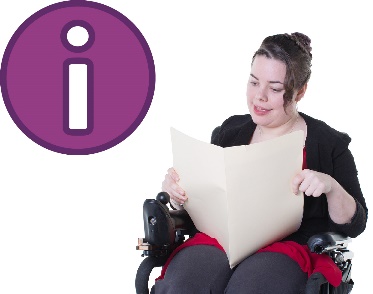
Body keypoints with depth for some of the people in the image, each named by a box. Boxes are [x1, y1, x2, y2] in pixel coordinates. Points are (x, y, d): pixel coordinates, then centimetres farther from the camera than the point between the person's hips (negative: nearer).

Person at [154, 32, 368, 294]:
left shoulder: (330, 144, 7)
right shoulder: (231, 130, 17)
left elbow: (355, 225, 3)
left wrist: (331, 187, -16)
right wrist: (178, 195, -3)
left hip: (289, 246, -3)